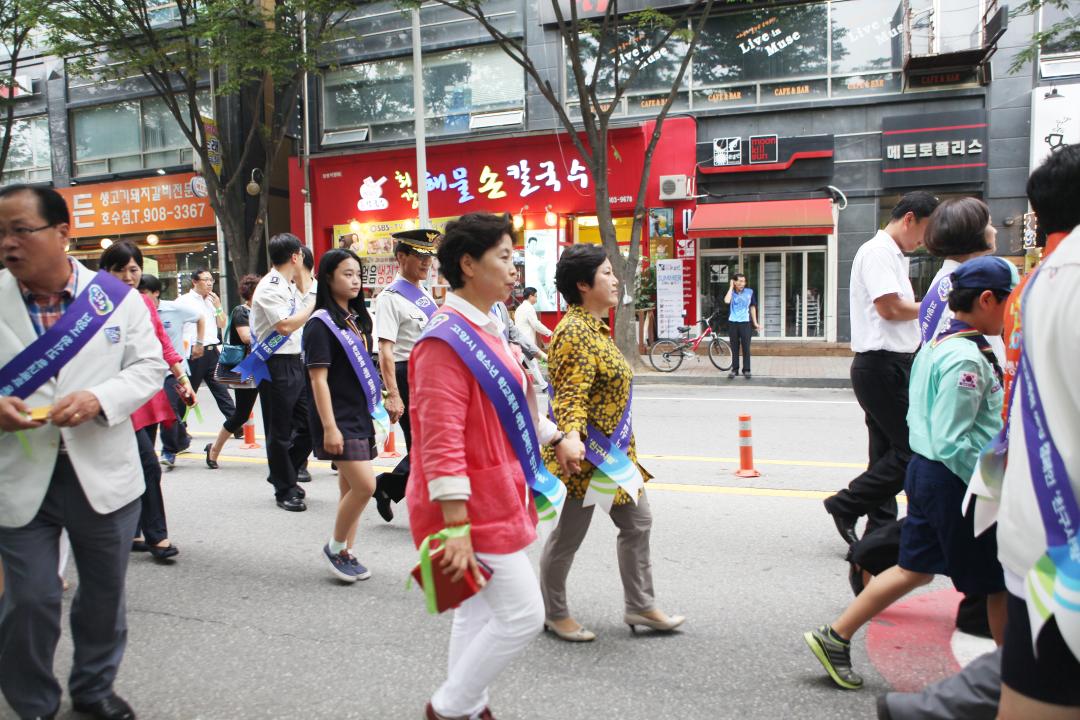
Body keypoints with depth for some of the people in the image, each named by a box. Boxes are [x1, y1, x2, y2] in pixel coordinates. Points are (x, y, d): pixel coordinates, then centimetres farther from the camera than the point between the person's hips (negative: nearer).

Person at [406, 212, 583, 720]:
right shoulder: (446, 342, -21)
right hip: (474, 504, -10)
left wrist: (556, 438, 22)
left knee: (480, 610, 19)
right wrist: (456, 528, -27)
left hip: (496, 496, 10)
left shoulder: (488, 329, 10)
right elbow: (441, 443, -26)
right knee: (522, 614, -3)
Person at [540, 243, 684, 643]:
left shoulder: (595, 327, 11)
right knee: (569, 535, 7)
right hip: (588, 457, -10)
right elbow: (569, 397, -26)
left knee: (638, 523, 16)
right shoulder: (574, 332, -20)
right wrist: (572, 438, -42)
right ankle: (554, 613, 26)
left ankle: (639, 605, 30)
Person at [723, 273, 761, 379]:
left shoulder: (749, 292, 2)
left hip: (745, 323, 0)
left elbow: (752, 307, 10)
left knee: (746, 348, 0)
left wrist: (755, 323, 9)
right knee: (734, 348, 7)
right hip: (732, 323, 0)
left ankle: (746, 370, 8)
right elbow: (727, 301, -22)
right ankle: (734, 369, 14)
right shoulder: (731, 292, 1)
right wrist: (731, 287, -11)